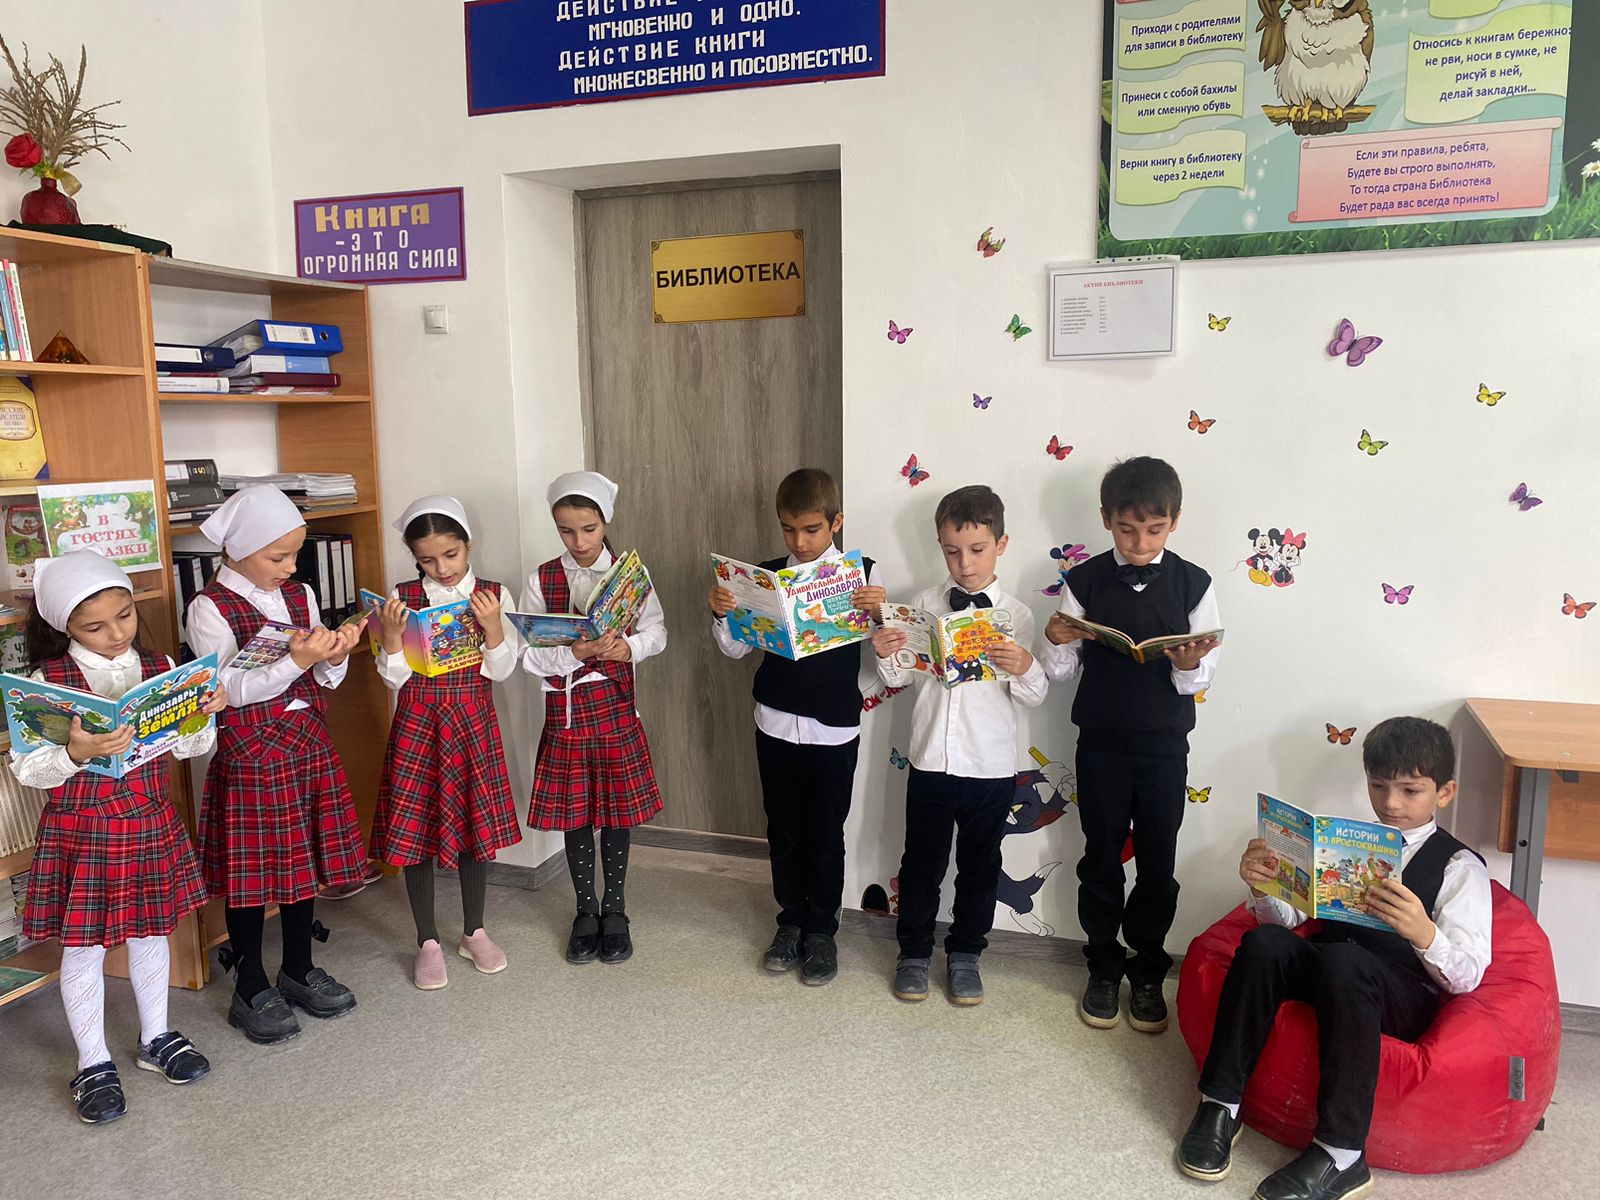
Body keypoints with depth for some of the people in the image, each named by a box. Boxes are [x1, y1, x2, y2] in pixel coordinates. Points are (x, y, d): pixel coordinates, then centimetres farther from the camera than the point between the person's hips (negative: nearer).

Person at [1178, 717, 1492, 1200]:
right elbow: (1287, 918, 12)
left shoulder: (1460, 866, 4)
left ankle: (1340, 1156, -33)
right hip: (1321, 973, 4)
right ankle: (1220, 1106, -20)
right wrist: (1264, 888, -11)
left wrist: (1424, 933, -29)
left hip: (1400, 999, -4)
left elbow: (1467, 976, -7)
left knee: (1343, 960, -37)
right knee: (1265, 942, -29)